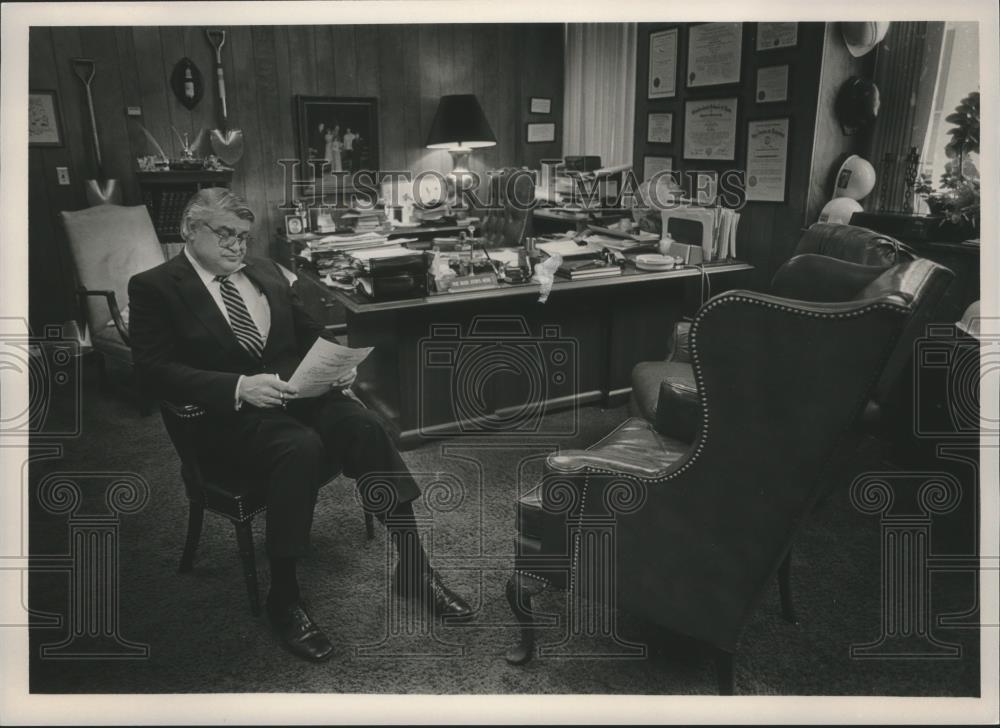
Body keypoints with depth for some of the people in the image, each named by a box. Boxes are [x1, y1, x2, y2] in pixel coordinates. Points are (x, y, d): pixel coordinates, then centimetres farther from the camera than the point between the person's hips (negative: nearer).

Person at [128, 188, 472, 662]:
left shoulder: (265, 271, 19)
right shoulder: (154, 287, 3)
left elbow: (310, 333, 22)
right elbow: (154, 369, -9)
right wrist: (239, 387, -22)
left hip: (299, 391, 5)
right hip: (229, 414, -4)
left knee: (364, 425, -26)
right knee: (301, 446, -35)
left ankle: (412, 569, -19)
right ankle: (283, 598, -20)